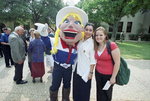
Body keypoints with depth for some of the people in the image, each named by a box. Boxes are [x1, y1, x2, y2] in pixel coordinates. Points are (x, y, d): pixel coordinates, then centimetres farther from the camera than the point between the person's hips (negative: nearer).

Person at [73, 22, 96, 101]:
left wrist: (91, 72, -12)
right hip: (77, 68, 6)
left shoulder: (92, 43, -12)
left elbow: (93, 60, -12)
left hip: (85, 71, -5)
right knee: (76, 89, 19)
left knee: (84, 92, 11)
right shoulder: (80, 40, 5)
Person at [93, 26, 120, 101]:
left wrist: (113, 77, -14)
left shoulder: (112, 45, -19)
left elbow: (117, 62, -17)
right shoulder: (96, 47, -1)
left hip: (108, 75, -4)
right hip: (98, 73, 4)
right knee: (100, 94, 16)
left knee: (107, 95, 17)